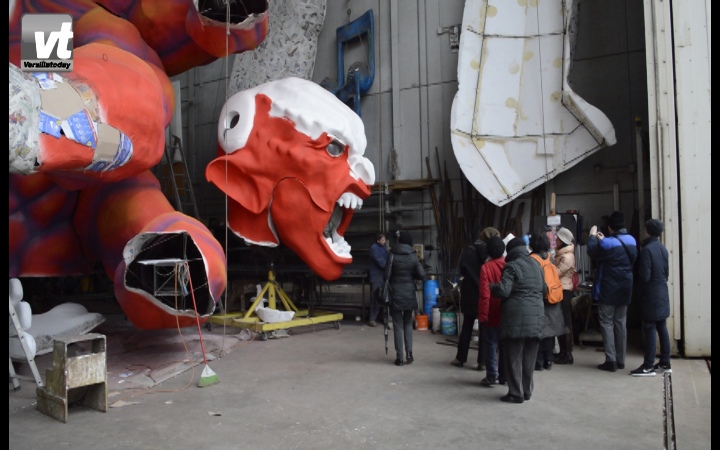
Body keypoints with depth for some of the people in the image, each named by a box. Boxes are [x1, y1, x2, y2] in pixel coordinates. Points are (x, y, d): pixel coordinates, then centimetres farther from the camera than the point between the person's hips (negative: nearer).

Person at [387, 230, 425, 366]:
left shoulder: (392, 254, -7)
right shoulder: (413, 256, -2)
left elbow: (387, 274, -9)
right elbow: (421, 275, -5)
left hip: (396, 293, -2)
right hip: (409, 293, 2)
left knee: (398, 325, 4)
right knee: (408, 324, 16)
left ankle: (400, 357, 5)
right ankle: (409, 355, 13)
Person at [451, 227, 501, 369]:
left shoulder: (467, 251, -4)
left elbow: (462, 272, 0)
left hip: (470, 295, 1)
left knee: (467, 327, 13)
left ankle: (460, 358, 19)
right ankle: (482, 362, 9)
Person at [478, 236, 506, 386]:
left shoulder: (486, 267, -14)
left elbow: (485, 294, -16)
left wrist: (482, 315, -10)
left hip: (492, 314, -4)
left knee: (490, 345, 6)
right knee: (505, 345, 13)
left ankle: (492, 376, 7)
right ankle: (504, 376, 19)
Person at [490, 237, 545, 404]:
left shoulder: (511, 266, -8)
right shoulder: (536, 265, 15)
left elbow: (503, 291, -15)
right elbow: (544, 289, 23)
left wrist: (491, 286, 3)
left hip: (517, 318, -7)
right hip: (536, 316, 7)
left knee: (514, 357, 1)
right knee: (529, 357, 14)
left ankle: (516, 393, 5)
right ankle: (527, 391, 23)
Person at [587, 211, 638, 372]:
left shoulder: (608, 243, -19)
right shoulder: (631, 241, 4)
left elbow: (593, 253, -5)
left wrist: (592, 236, 9)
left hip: (608, 290, -6)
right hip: (625, 290, 7)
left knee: (607, 323, 1)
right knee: (621, 323, 13)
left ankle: (610, 360, -2)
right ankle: (620, 360, 18)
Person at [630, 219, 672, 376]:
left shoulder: (646, 250, -17)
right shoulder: (663, 248, 8)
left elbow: (645, 276, -18)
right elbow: (666, 271, 17)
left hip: (651, 295, -8)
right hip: (662, 293, 8)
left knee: (650, 329, -5)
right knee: (662, 328, 13)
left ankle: (648, 366, -2)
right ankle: (665, 363, 20)